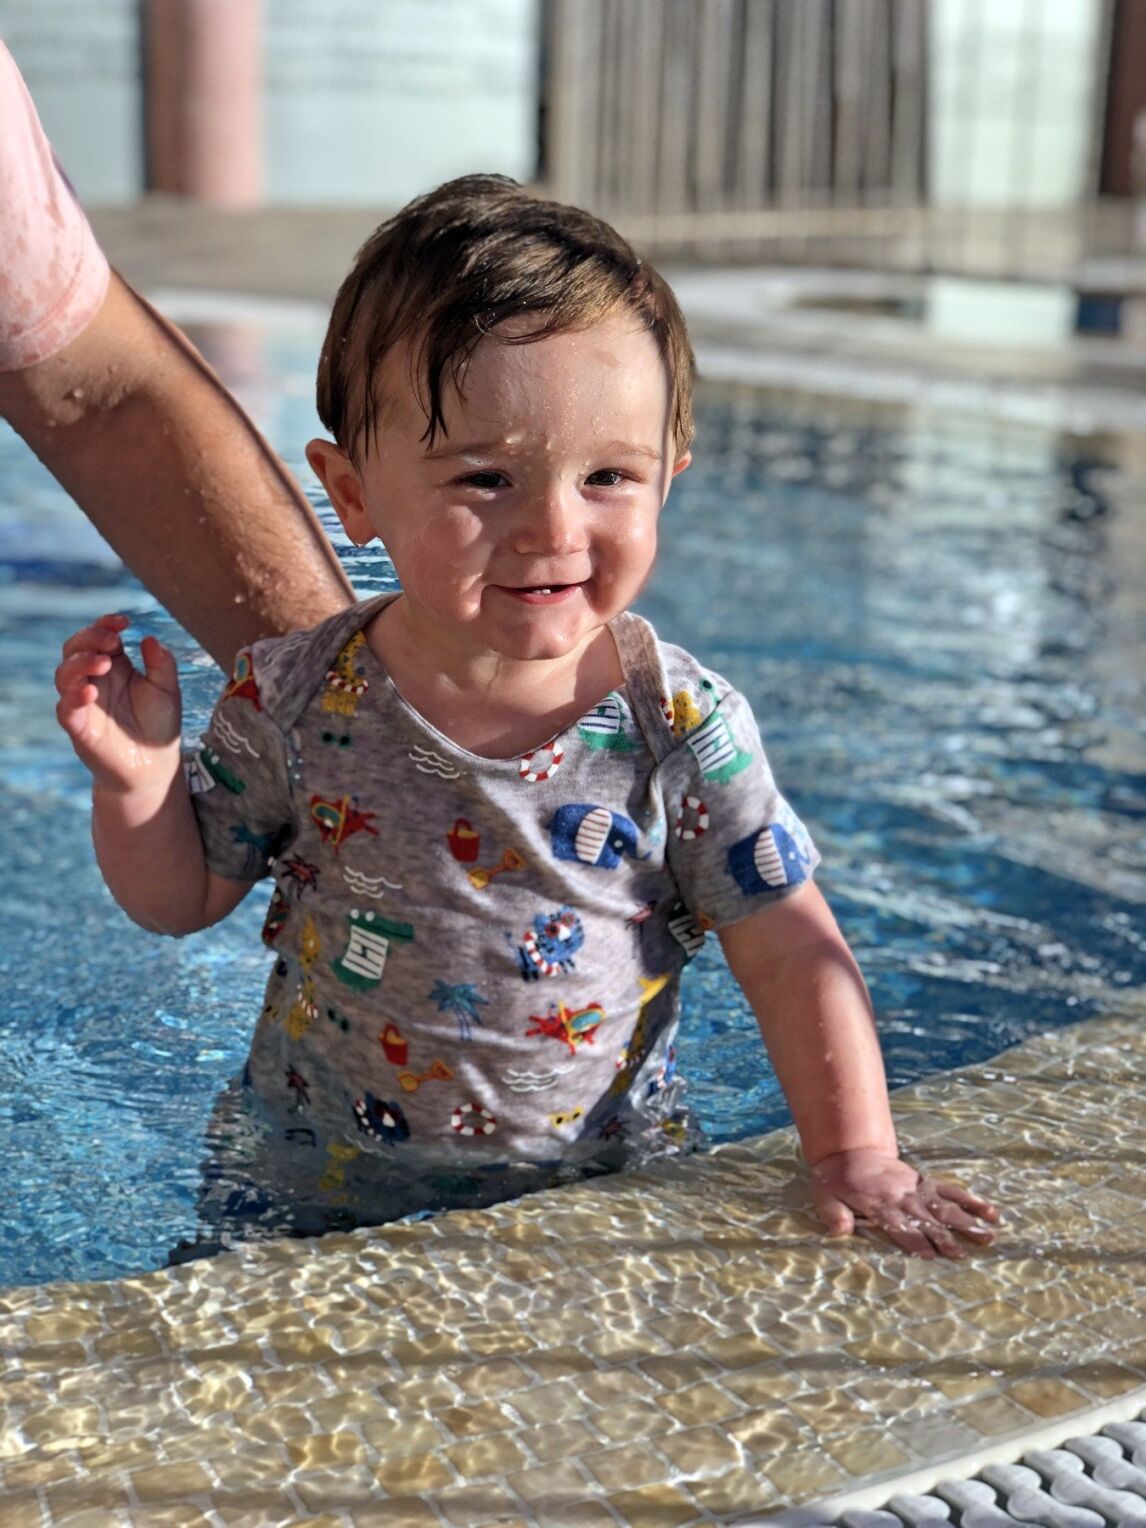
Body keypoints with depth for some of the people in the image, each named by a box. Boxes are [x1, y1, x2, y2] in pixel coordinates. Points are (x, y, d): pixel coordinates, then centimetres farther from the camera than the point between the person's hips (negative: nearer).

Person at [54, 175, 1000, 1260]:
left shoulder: (684, 727, -15)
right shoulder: (294, 701, -12)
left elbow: (792, 956, -8)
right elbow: (181, 900, 1)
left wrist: (857, 1157, -16)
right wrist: (135, 779, -17)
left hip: (598, 1183, 1)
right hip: (318, 1189, 0)